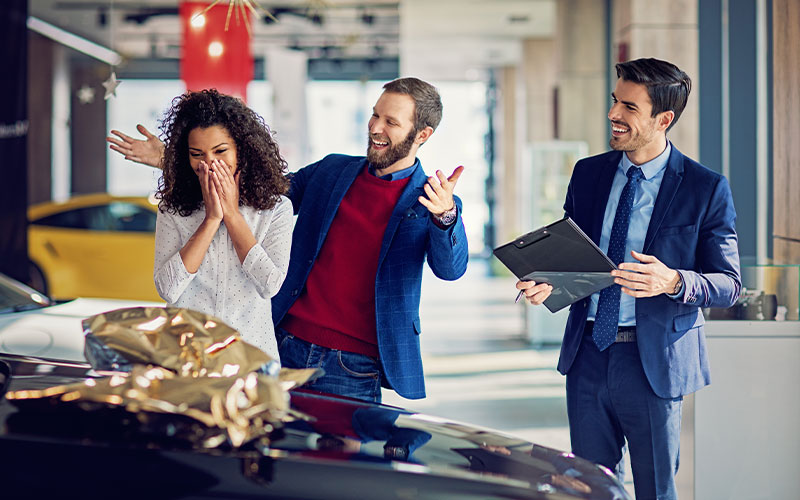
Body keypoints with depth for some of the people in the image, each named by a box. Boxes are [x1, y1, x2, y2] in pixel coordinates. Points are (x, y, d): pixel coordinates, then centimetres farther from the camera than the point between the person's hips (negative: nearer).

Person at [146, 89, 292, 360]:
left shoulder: (276, 208, 4)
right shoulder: (173, 210, 6)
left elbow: (271, 285, -7)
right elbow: (167, 289, -6)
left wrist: (232, 215, -3)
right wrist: (211, 219, -6)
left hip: (251, 354, 0)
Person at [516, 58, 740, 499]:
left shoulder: (706, 189, -6)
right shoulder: (587, 173, 7)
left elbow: (729, 284, -6)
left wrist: (673, 282, -26)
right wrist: (548, 281, -9)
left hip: (653, 359, -4)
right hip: (587, 353, 4)